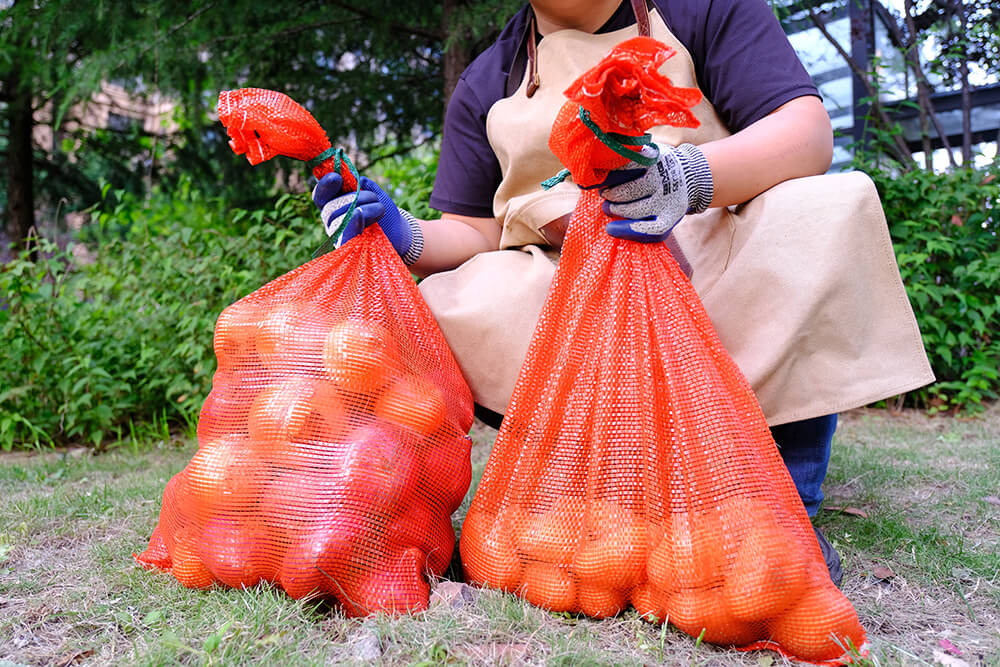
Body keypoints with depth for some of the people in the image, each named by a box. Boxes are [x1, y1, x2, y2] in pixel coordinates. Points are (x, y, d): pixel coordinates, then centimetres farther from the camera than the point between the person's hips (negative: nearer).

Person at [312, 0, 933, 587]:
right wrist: (407, 236, -13)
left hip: (711, 274, -1)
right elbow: (476, 233, 10)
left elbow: (809, 134, -9)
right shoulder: (487, 82, 12)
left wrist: (692, 176, -30)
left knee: (822, 220, -29)